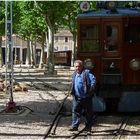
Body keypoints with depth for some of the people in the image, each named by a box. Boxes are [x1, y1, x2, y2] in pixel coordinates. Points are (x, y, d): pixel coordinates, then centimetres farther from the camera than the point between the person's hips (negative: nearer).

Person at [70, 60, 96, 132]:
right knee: (75, 111, -3)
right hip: (77, 97, 5)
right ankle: (74, 126, -2)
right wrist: (72, 92, 15)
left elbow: (93, 79, -16)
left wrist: (91, 88, -25)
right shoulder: (74, 74, 15)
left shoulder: (86, 73, -7)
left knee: (88, 112, 5)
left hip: (86, 97, -5)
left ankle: (88, 126, 16)